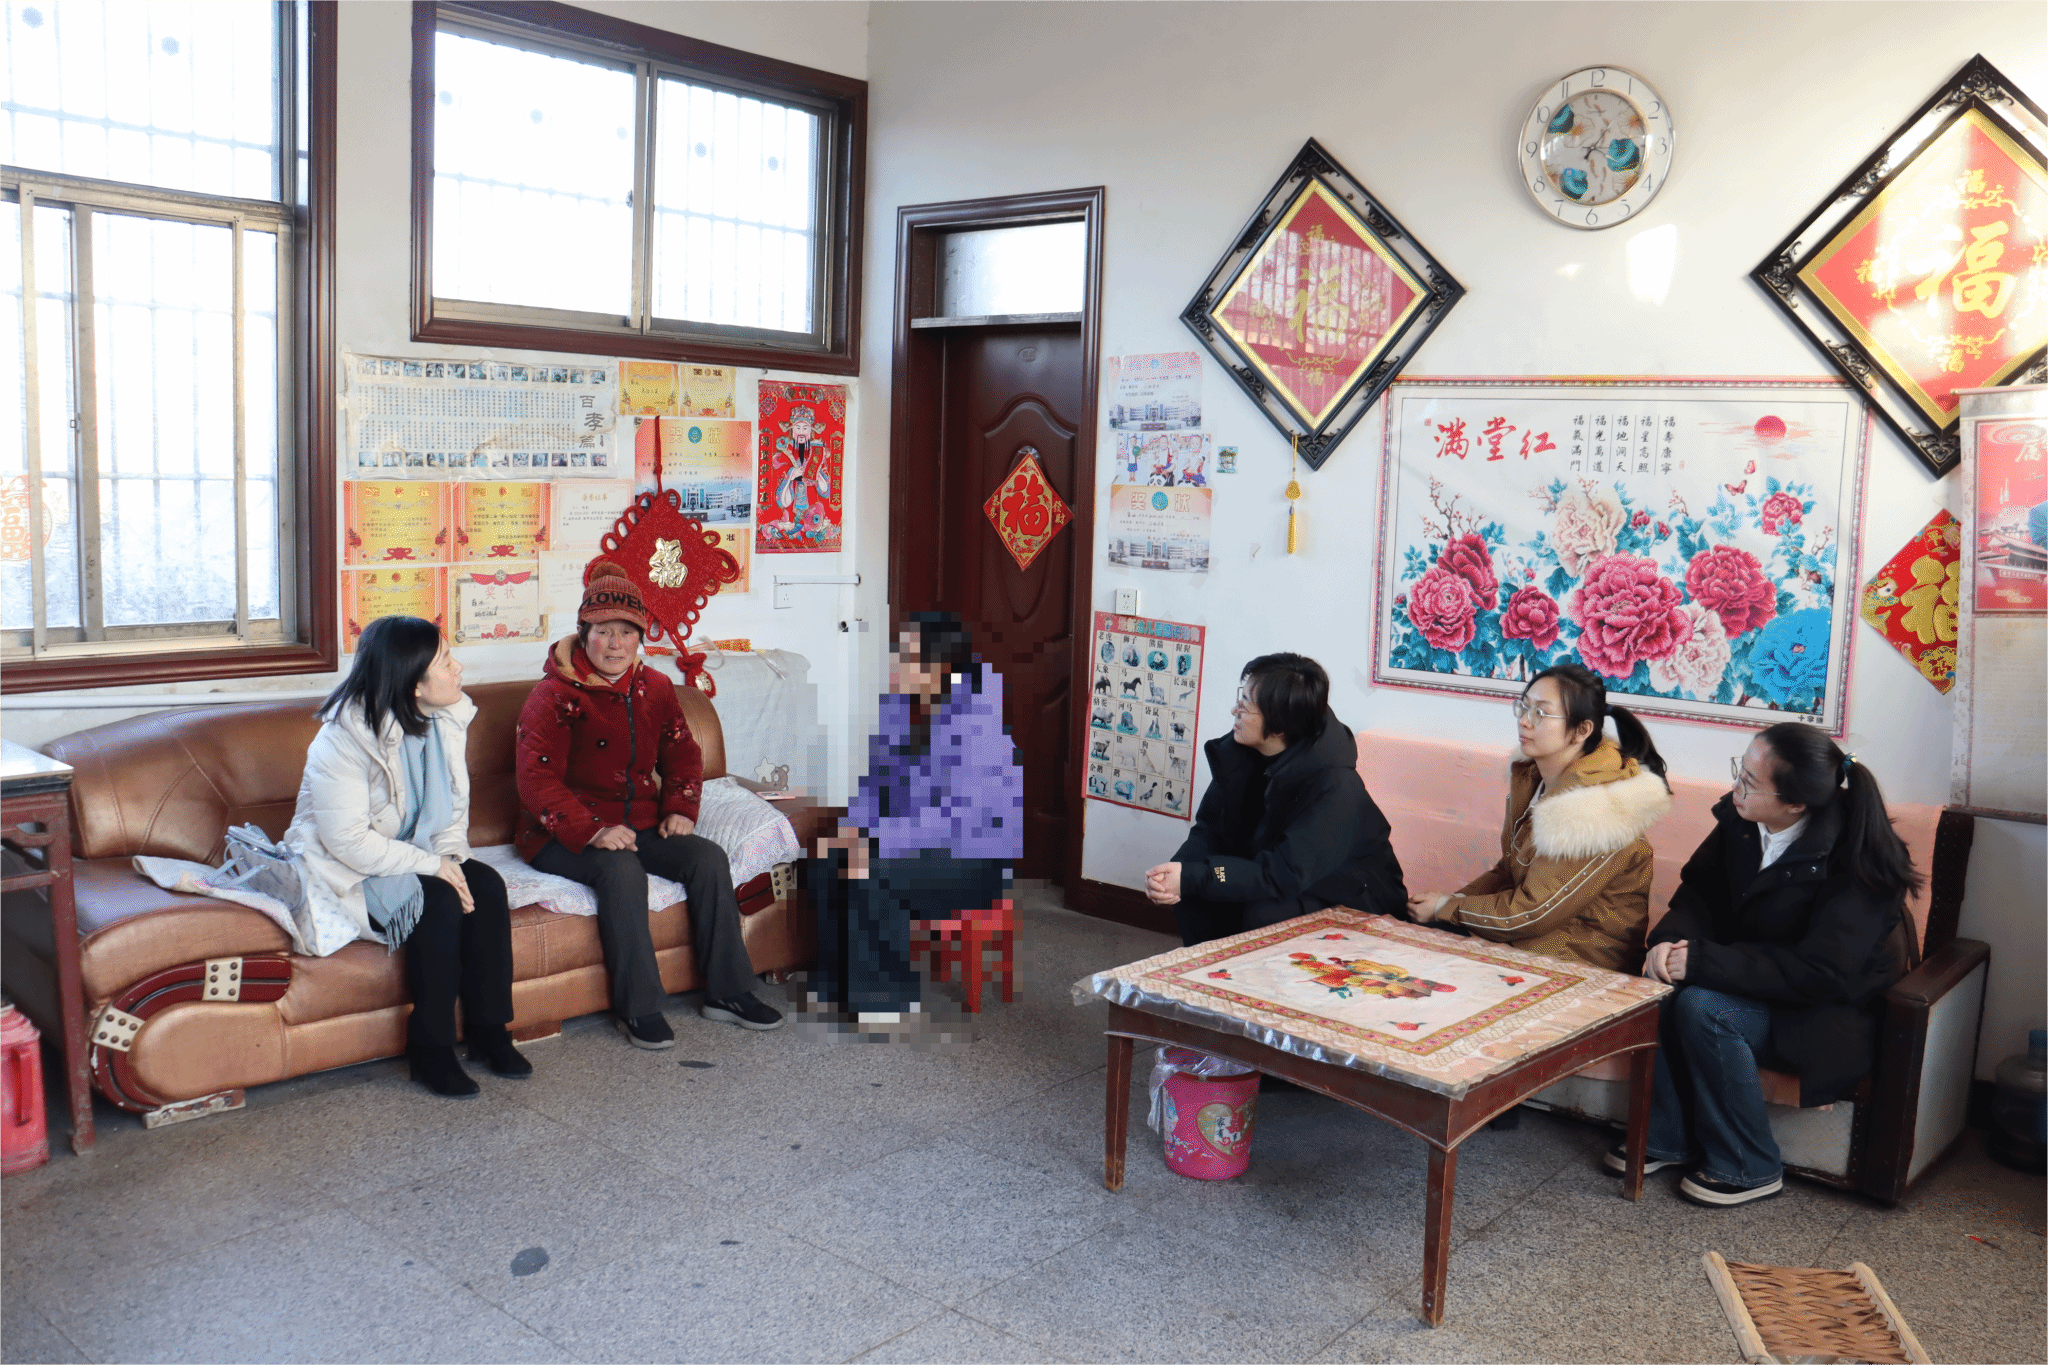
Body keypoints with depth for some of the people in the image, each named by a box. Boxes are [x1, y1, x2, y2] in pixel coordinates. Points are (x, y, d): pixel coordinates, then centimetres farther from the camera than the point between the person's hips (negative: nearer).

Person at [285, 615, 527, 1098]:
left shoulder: (447, 720, -1)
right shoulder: (345, 738, -24)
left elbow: (453, 808, 9)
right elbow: (348, 841, -28)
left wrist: (451, 854, -11)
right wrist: (431, 865, -27)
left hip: (415, 859, 7)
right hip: (345, 870, -7)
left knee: (486, 885, -19)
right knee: (439, 900, -30)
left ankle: (488, 1031, -10)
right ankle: (430, 1050, -18)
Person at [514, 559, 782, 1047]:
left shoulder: (654, 688, 9)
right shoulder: (555, 695, -9)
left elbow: (683, 755, 20)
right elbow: (536, 779, -18)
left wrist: (680, 809, 0)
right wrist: (593, 831, -30)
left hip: (640, 825, 6)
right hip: (566, 837, -5)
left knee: (709, 857, -17)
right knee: (621, 869, -35)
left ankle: (727, 992, -9)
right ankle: (638, 1007, -27)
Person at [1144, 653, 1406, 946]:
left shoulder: (1333, 786, -29)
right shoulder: (1239, 754, -8)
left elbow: (1283, 876, -32)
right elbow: (1209, 829, -5)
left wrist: (1191, 878, -34)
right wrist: (1176, 873, -26)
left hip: (1351, 901, -6)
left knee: (1266, 916, -31)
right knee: (1192, 897, -14)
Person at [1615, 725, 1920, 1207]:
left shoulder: (1856, 859, -28)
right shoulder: (1740, 818, -9)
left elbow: (1818, 973, -30)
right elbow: (1699, 887, 2)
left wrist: (1703, 961, -34)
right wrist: (1671, 939, -20)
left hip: (1833, 1012, -7)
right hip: (1755, 979, 7)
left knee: (1703, 1008, -29)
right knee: (1662, 981, -19)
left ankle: (1749, 1169, -8)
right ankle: (1670, 1139, -2)